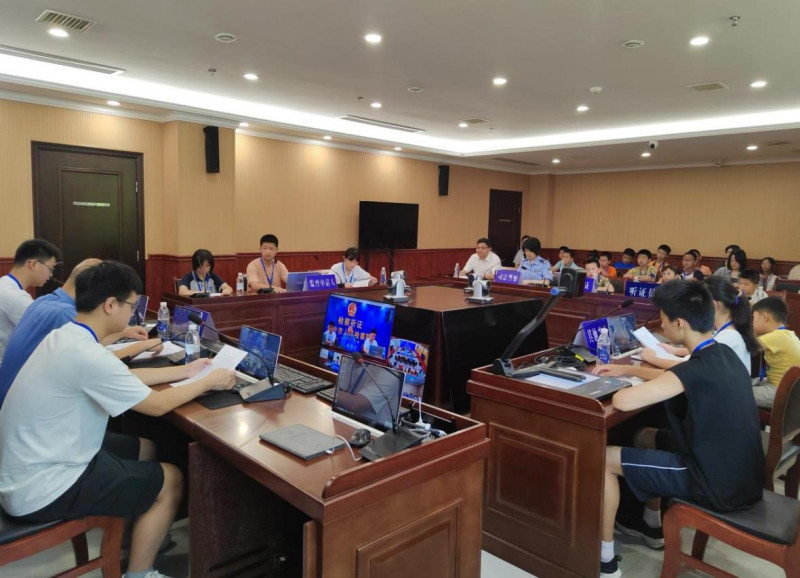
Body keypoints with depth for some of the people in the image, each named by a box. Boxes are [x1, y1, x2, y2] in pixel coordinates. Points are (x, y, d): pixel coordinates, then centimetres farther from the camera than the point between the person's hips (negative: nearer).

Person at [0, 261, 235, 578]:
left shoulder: (66, 337, 2)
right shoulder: (86, 354, -28)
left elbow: (122, 376, 15)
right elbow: (157, 405, -18)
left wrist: (185, 370, 16)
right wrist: (207, 382, -4)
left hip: (26, 471, 10)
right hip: (40, 491, -10)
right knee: (171, 481, -1)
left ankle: (140, 537, 34)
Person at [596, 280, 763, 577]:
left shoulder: (698, 369, -27)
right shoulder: (724, 353, 1)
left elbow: (623, 401, -33)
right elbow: (676, 376, 21)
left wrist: (628, 385, -10)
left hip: (719, 485, -9)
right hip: (739, 472, 9)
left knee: (603, 459, -5)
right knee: (646, 437, 25)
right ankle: (652, 526, 38)